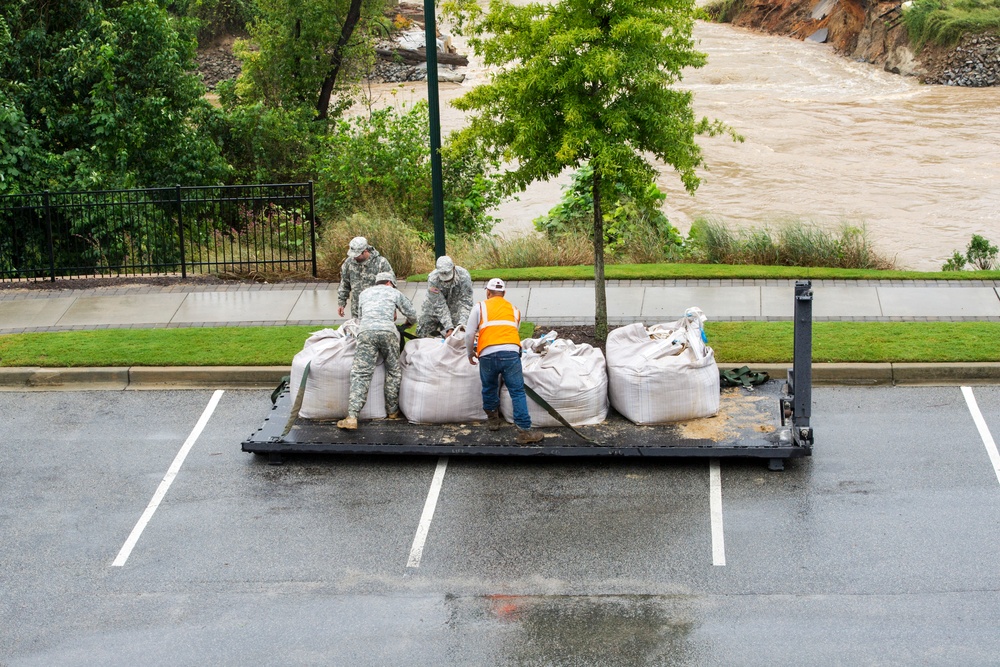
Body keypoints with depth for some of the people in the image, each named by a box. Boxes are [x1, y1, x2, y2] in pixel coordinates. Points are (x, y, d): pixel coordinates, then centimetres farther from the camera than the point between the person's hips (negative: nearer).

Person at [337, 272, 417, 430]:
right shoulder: (394, 292, 26)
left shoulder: (364, 294, 33)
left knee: (361, 373, -5)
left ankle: (352, 417, -16)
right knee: (393, 371, 18)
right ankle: (392, 410, 25)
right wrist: (409, 323, 55)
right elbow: (412, 314, 30)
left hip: (366, 331, 1)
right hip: (388, 331, -1)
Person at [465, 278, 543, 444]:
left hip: (487, 355, 0)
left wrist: (470, 353, 25)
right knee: (517, 392, 0)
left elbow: (469, 334, 9)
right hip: (511, 352, 0)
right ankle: (524, 431, -6)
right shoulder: (514, 309, 24)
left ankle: (493, 418, 38)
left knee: (489, 388, 22)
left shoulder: (480, 307, 14)